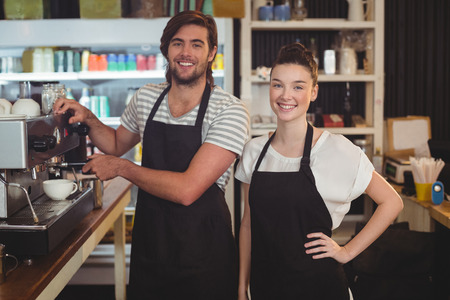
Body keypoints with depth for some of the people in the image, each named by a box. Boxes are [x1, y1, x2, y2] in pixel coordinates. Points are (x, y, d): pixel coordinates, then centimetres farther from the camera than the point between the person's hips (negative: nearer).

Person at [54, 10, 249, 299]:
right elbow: (117, 144, 22)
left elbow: (187, 190, -25)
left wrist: (120, 167, -14)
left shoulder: (230, 110, -17)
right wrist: (88, 118, 2)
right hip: (148, 241, 5)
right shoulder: (145, 98, 1)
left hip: (203, 250, -4)